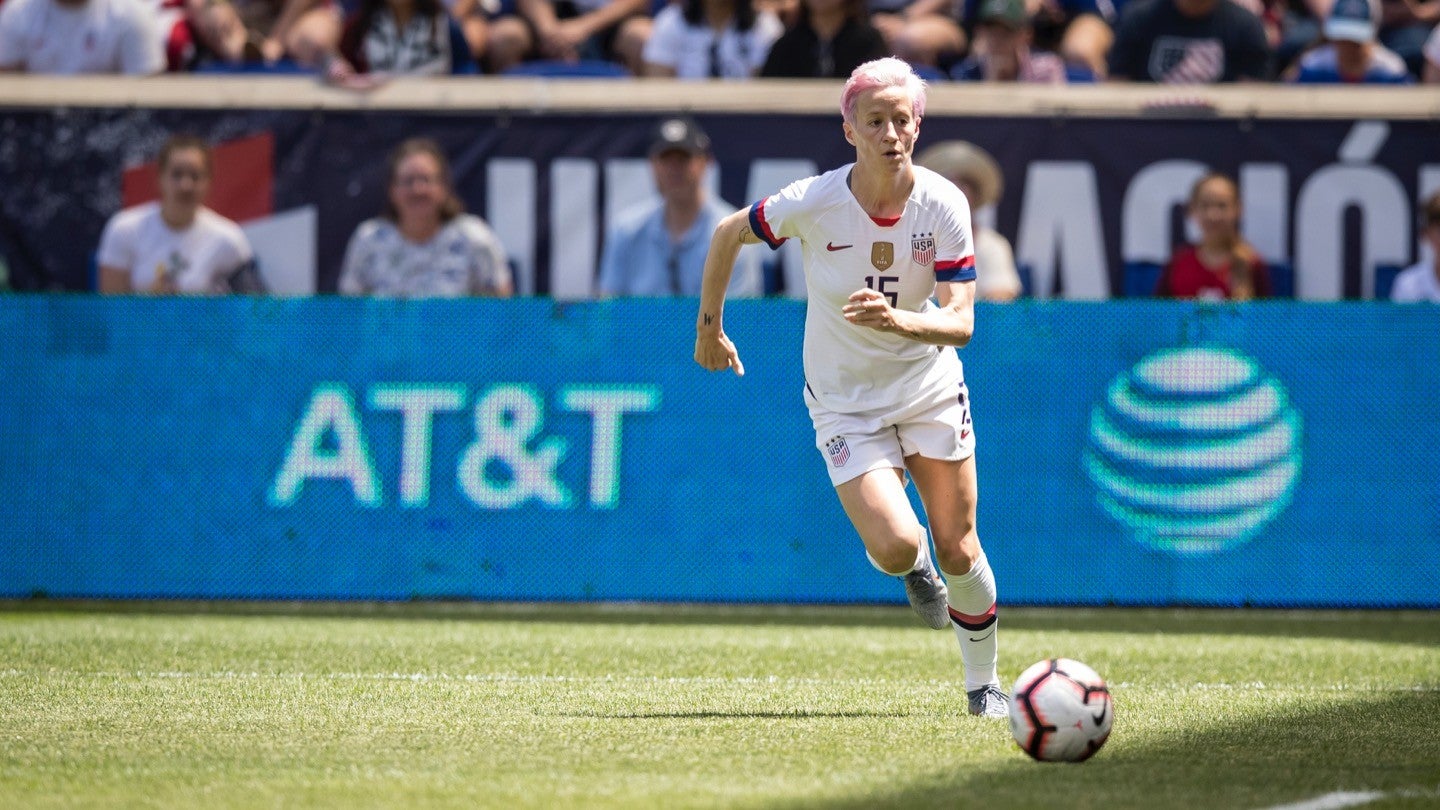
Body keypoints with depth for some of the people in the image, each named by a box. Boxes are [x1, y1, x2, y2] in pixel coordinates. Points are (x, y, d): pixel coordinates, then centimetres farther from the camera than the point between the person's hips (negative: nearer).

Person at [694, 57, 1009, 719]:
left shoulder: (943, 203, -17)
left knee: (959, 551, 1)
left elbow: (960, 322, -21)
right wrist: (709, 325, 7)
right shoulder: (812, 202, -21)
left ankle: (983, 684, 25)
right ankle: (916, 570, 21)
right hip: (845, 402, -1)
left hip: (930, 385, 1)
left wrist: (899, 322, -41)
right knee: (895, 547, -19)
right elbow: (728, 234, -1)